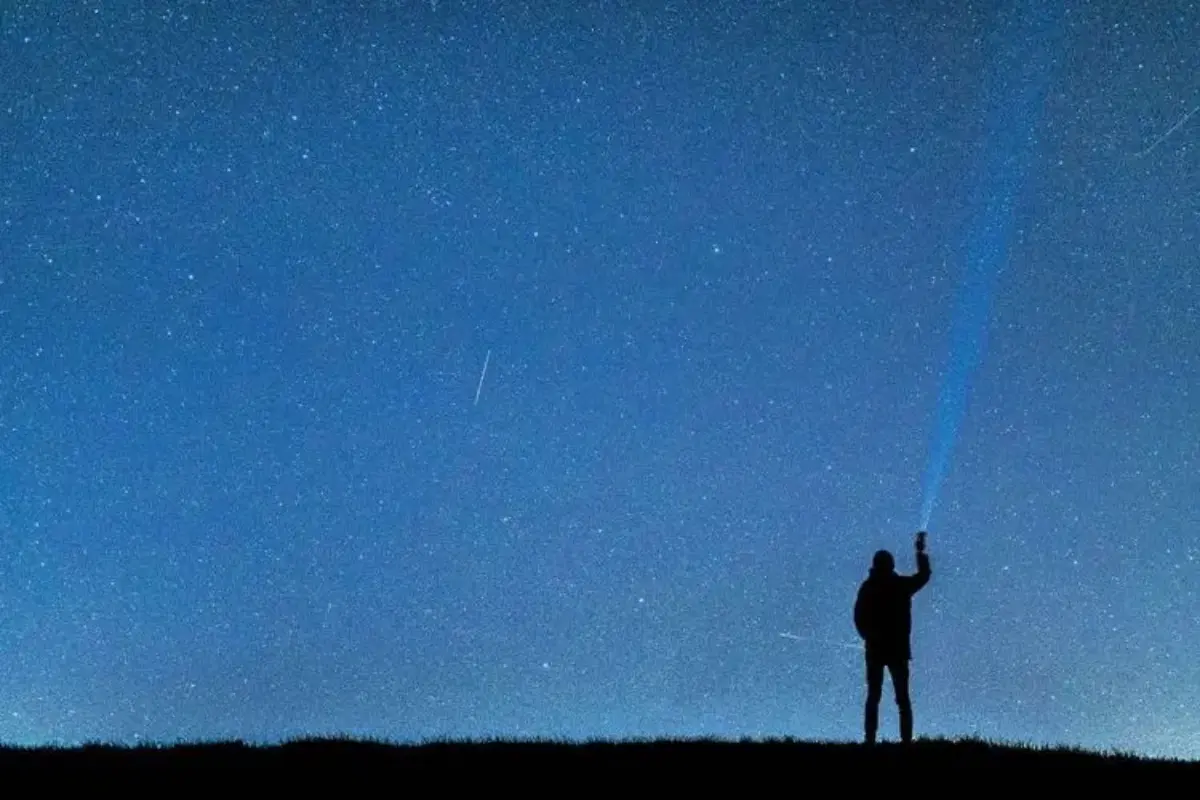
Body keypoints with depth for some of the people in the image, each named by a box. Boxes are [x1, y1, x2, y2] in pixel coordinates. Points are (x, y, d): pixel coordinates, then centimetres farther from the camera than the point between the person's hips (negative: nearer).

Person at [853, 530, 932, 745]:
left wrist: (869, 637, 8)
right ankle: (906, 741, -3)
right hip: (898, 650, 0)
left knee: (873, 697, 5)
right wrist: (921, 550, 28)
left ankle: (870, 741, -2)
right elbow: (924, 575, 16)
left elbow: (858, 617, -5)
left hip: (875, 649, 1)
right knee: (903, 698, 5)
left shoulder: (868, 587, -3)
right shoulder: (902, 585, -2)